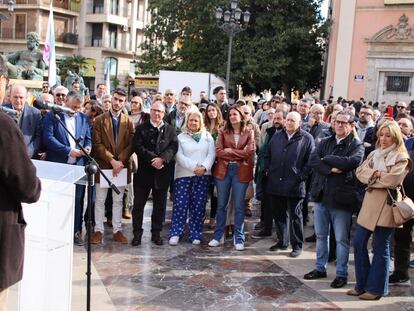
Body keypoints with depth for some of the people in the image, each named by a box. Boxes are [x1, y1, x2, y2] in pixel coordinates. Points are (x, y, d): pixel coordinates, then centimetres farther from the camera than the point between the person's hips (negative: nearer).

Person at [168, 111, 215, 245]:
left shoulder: (207, 136, 12)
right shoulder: (181, 137, 7)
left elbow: (211, 154, 3)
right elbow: (179, 156, -4)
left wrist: (204, 167, -14)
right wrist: (194, 167, -14)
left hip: (203, 175, 1)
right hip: (184, 175, -1)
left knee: (198, 205, 3)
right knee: (180, 204, -5)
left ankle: (196, 235, 11)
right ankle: (175, 233, 4)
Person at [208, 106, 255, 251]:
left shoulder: (249, 133, 5)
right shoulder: (223, 132, 6)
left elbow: (249, 151, -9)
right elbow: (218, 151, -6)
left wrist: (230, 150, -9)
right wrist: (239, 155, -9)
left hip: (241, 172, -1)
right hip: (223, 170, 1)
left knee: (239, 206, 2)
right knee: (221, 205, 8)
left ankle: (239, 239, 11)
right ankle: (218, 236, 18)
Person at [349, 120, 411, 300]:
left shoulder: (401, 158, -4)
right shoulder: (374, 154, 14)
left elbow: (392, 179, -19)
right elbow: (360, 171, 3)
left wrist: (371, 177, -8)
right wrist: (375, 174, -14)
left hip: (385, 205, -6)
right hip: (369, 202, 6)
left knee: (380, 248, 2)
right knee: (358, 243, 6)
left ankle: (376, 288, 13)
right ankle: (362, 285, 20)